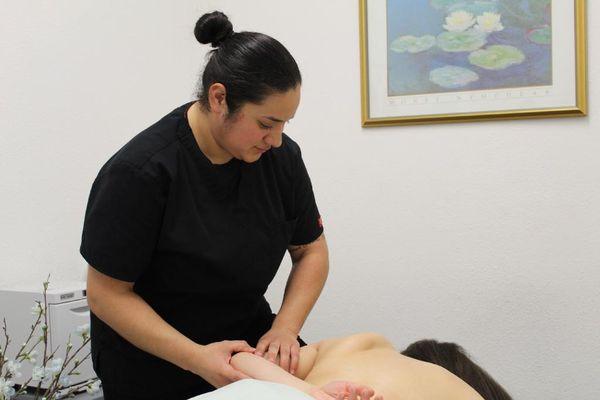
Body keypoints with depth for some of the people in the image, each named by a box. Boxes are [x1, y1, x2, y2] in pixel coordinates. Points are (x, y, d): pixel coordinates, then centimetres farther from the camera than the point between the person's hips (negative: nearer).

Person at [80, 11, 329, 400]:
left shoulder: (281, 156, -9)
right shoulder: (140, 171, -24)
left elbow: (311, 251, 1)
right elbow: (107, 293, -18)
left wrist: (285, 328, -14)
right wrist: (197, 358, -25)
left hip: (247, 338, 3)